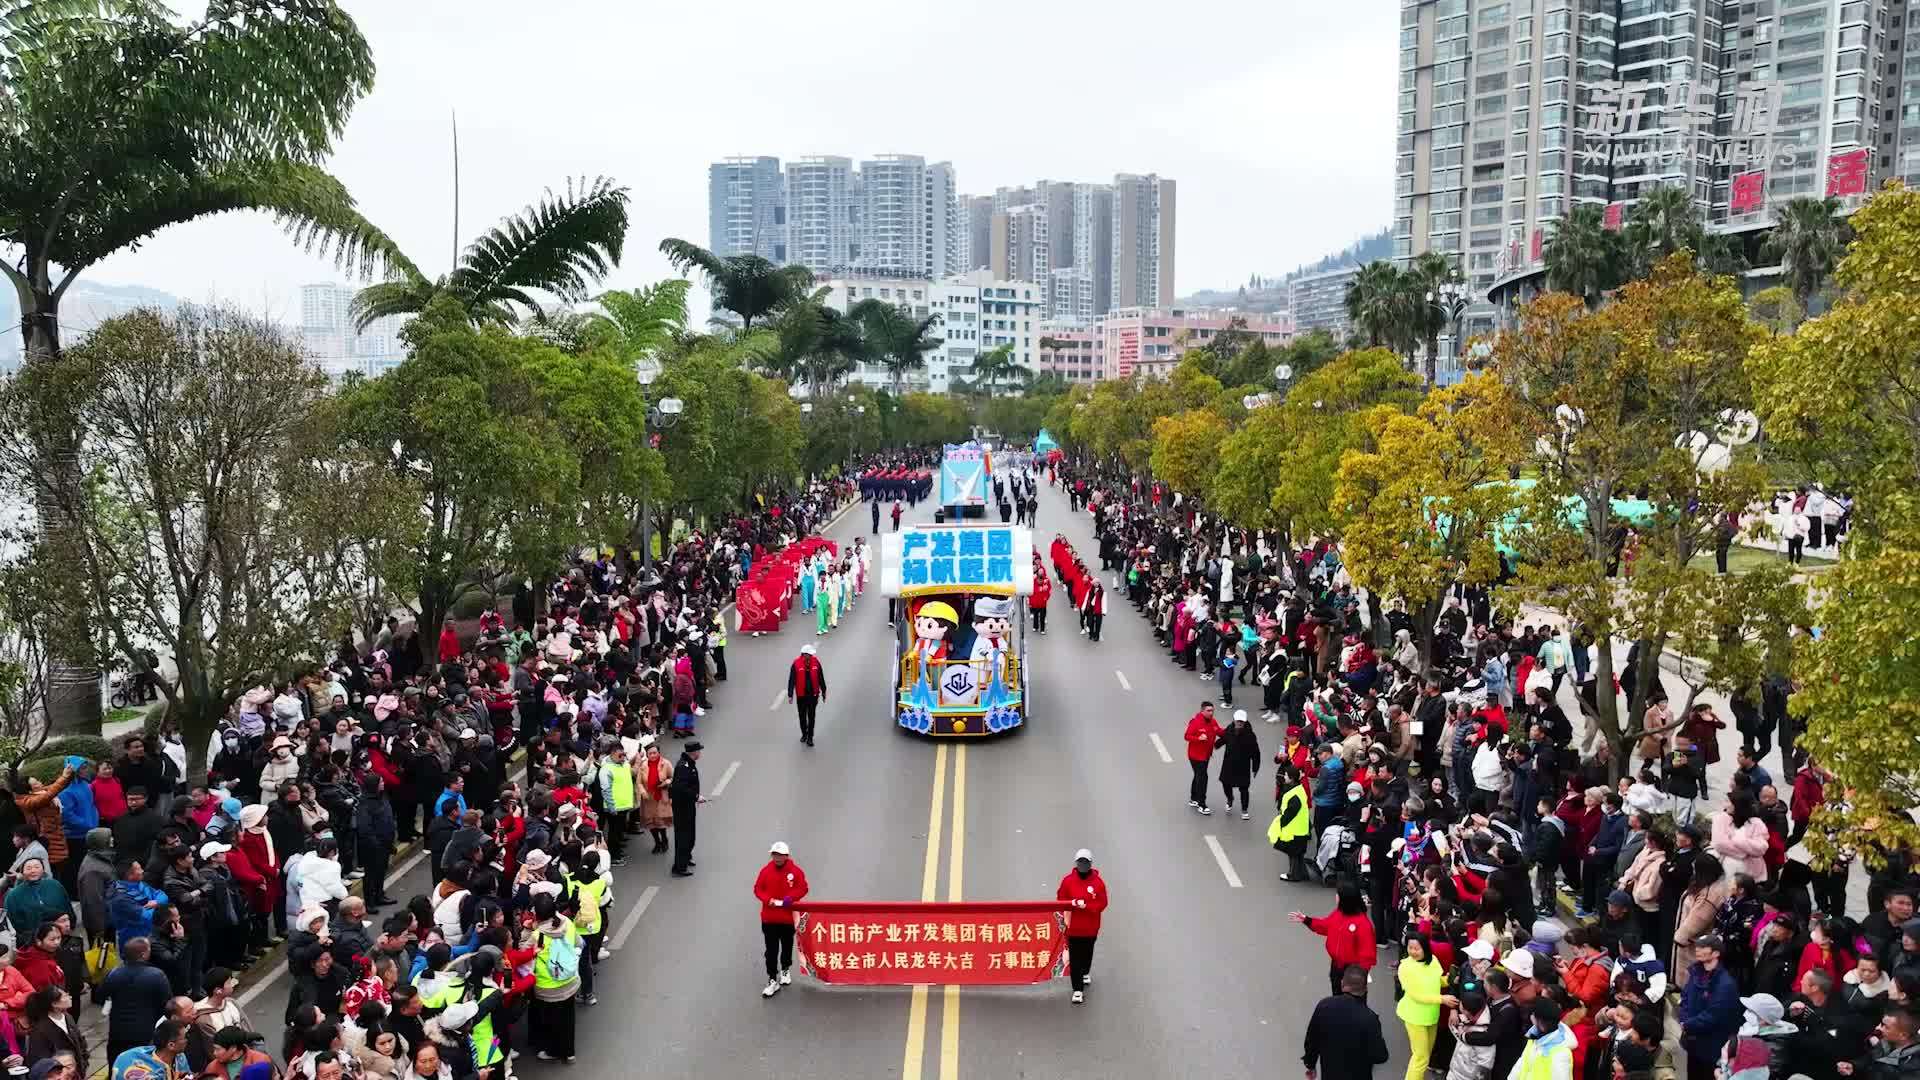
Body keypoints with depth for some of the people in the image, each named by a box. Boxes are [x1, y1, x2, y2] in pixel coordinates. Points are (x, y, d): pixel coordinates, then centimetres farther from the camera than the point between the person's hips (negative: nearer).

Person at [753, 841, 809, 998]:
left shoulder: (795, 871, -8)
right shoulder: (766, 870, -5)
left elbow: (802, 888, -8)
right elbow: (758, 889, -3)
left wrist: (790, 898, -23)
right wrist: (768, 900, -19)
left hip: (788, 916, 0)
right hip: (769, 917, 0)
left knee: (787, 946, 18)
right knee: (771, 950, -1)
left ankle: (786, 969, 43)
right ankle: (773, 980, 4)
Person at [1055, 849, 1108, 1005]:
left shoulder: (1098, 882, -9)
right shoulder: (1068, 880, -8)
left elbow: (1102, 904, -9)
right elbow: (1061, 900, -2)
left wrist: (1086, 906, -22)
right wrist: (1071, 904, -21)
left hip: (1090, 926, 1)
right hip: (1073, 926, -1)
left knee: (1087, 952, 21)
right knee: (1074, 958, -3)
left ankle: (1085, 972, 52)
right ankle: (1078, 990, 2)